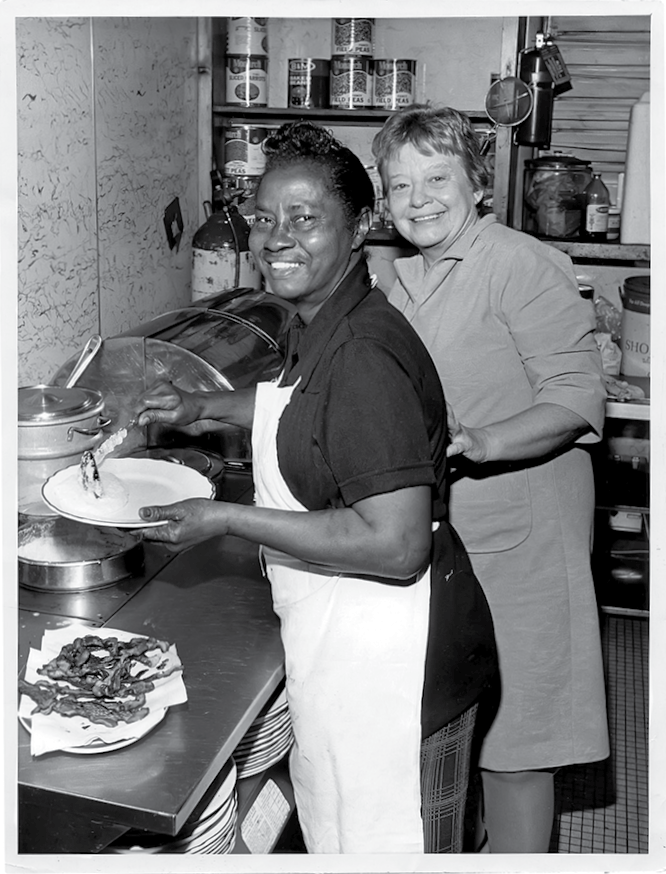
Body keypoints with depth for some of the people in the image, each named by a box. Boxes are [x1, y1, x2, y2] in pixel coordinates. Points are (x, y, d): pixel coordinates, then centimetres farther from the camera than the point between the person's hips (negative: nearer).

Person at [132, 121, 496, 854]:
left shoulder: (362, 356, -27)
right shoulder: (319, 326, 4)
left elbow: (396, 545, -31)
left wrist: (227, 519, -25)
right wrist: (206, 405, 16)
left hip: (384, 657, -10)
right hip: (341, 642, 10)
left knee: (380, 841, 12)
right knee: (334, 828, 27)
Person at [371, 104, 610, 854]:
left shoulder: (523, 266, -16)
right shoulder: (408, 280, 9)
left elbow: (579, 398, -20)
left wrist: (483, 443, -34)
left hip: (515, 537, -8)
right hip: (433, 530, 8)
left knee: (513, 729, 5)